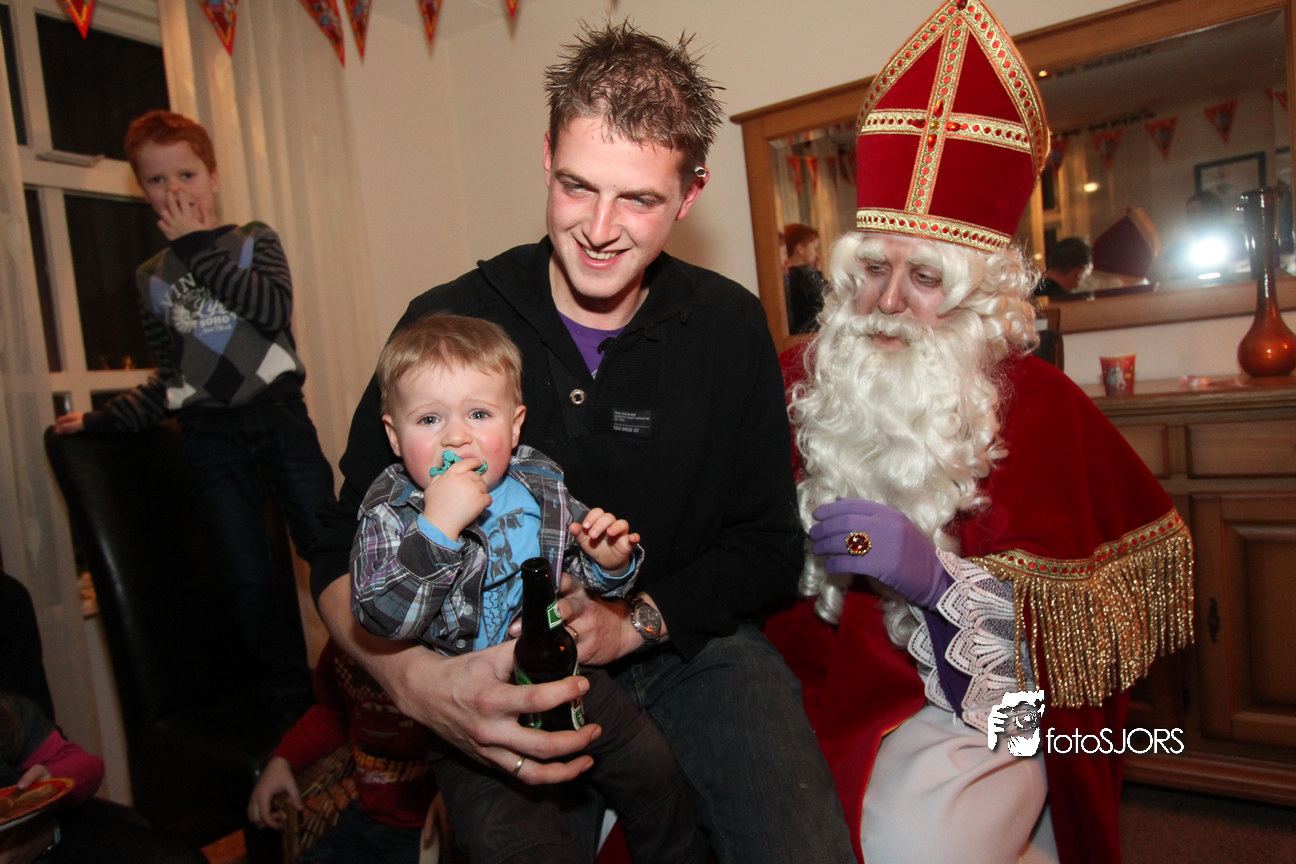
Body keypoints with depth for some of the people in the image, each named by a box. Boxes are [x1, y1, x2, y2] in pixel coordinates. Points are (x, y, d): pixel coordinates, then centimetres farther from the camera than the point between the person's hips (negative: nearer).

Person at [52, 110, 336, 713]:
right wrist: (103, 420, 12)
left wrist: (199, 249, -11)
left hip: (279, 416, -2)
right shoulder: (151, 279, 15)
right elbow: (171, 378, 18)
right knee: (248, 583, 1)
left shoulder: (253, 241, 7)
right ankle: (296, 699, 15)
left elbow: (274, 310, -15)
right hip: (211, 439, 3)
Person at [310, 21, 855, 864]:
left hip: (689, 645, 1)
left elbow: (770, 544, 2)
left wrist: (633, 620, -14)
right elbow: (346, 553, -5)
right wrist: (418, 679, -26)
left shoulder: (730, 328, -3)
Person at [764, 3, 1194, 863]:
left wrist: (936, 575, -16)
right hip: (802, 675, 3)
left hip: (971, 704, -2)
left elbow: (1133, 595, -4)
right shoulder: (798, 378, 2)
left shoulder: (1035, 403, -4)